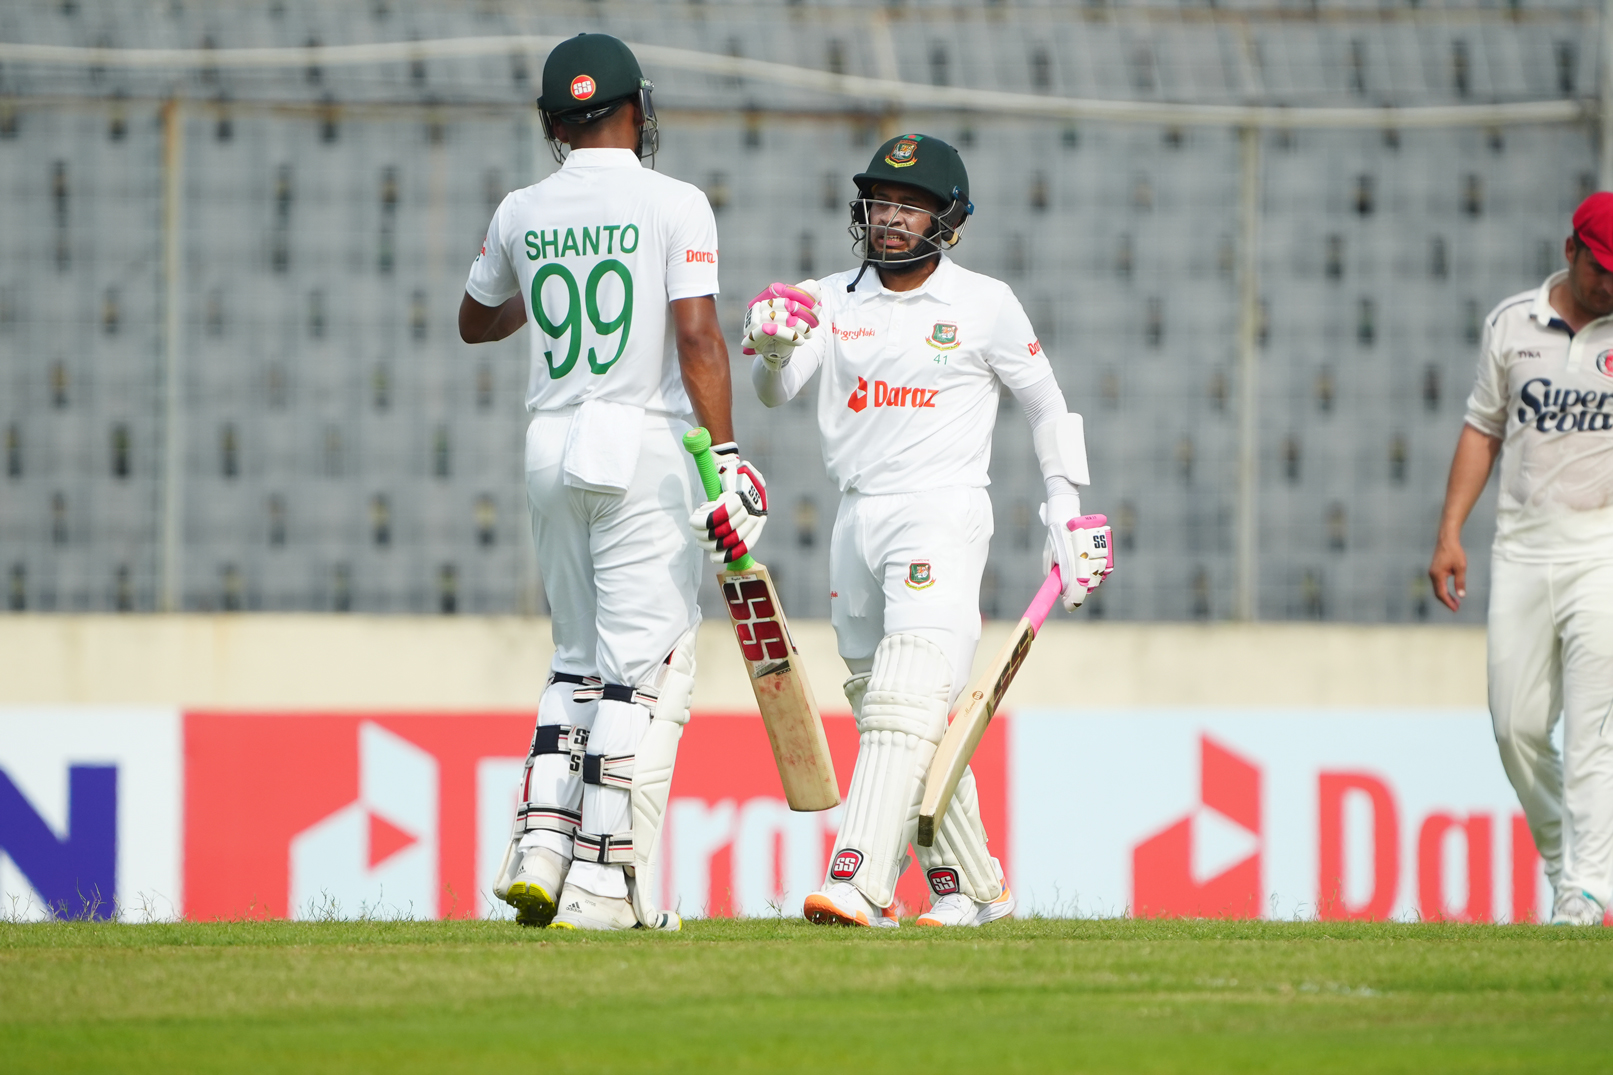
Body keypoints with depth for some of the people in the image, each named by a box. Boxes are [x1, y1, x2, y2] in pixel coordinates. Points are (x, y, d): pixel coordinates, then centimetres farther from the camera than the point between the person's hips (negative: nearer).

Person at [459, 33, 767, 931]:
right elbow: (697, 336, -16)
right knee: (646, 670, -2)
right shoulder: (674, 206, -6)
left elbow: (476, 322, 24)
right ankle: (603, 884, -7)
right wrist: (725, 458, -17)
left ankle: (541, 851, 5)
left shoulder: (523, 215, 7)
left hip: (552, 452, 5)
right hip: (644, 451, -5)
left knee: (583, 662, 18)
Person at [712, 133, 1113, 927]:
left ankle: (858, 882, -30)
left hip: (942, 514, -5)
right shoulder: (833, 301, 9)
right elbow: (775, 391, -3)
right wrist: (773, 349, -26)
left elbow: (1046, 406, 9)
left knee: (904, 702, -18)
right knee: (889, 716, 9)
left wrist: (1066, 517, 5)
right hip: (856, 523, 5)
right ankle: (970, 886, 21)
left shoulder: (985, 305, 0)